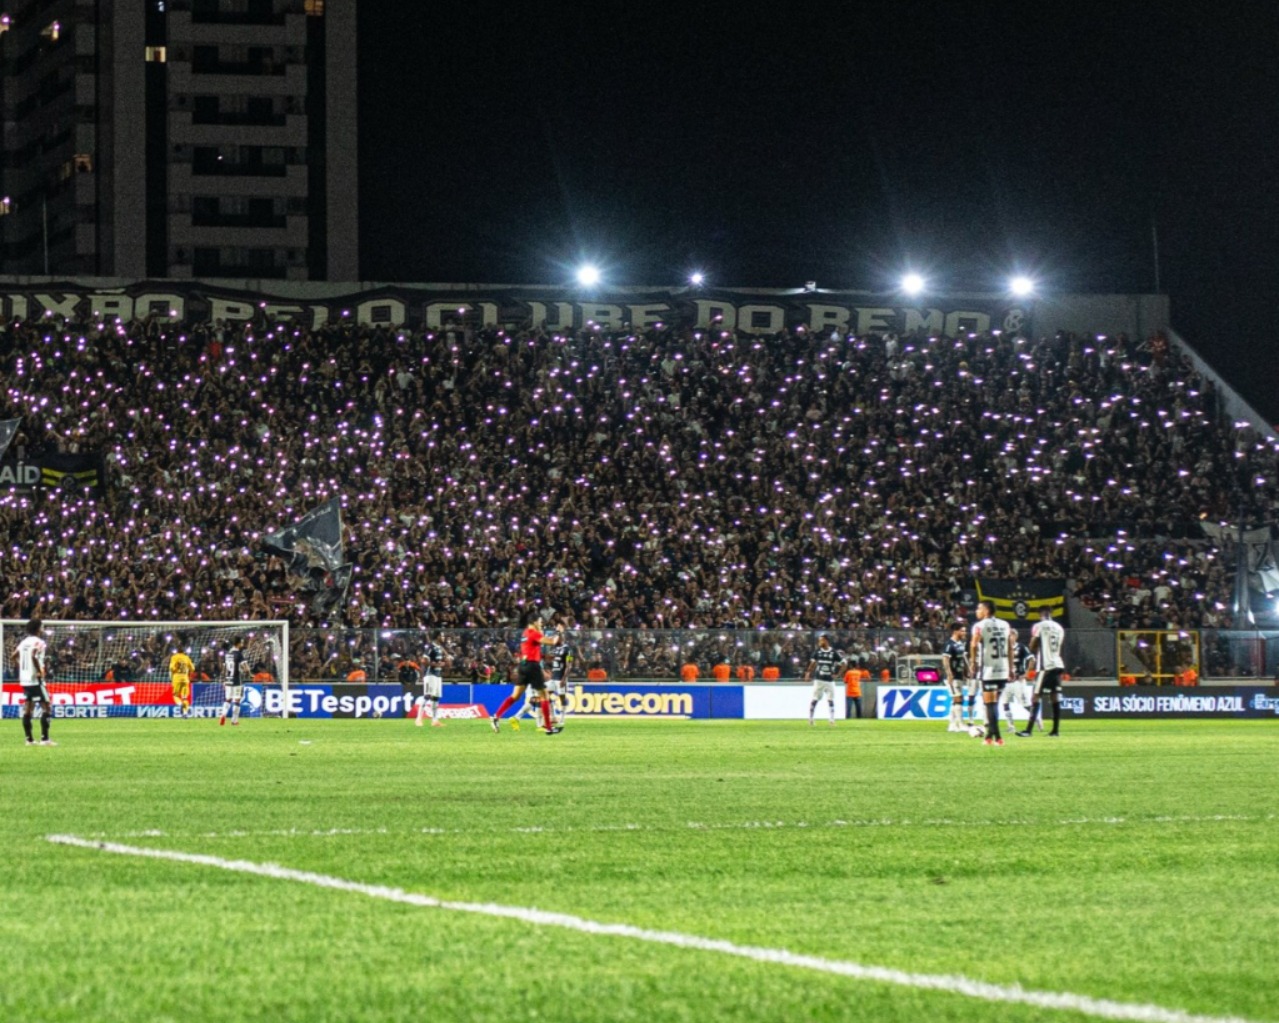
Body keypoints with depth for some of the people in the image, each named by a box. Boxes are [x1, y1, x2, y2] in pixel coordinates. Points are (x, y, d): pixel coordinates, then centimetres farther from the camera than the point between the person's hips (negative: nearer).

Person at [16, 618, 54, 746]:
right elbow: (33, 656, -28)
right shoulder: (38, 642, -13)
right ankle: (44, 738, -10)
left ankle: (29, 739, 12)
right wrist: (40, 671, -20)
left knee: (27, 709, 10)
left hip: (24, 679, 8)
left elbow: (15, 656, 19)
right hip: (35, 679, -8)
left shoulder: (24, 641, 12)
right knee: (46, 707, -4)